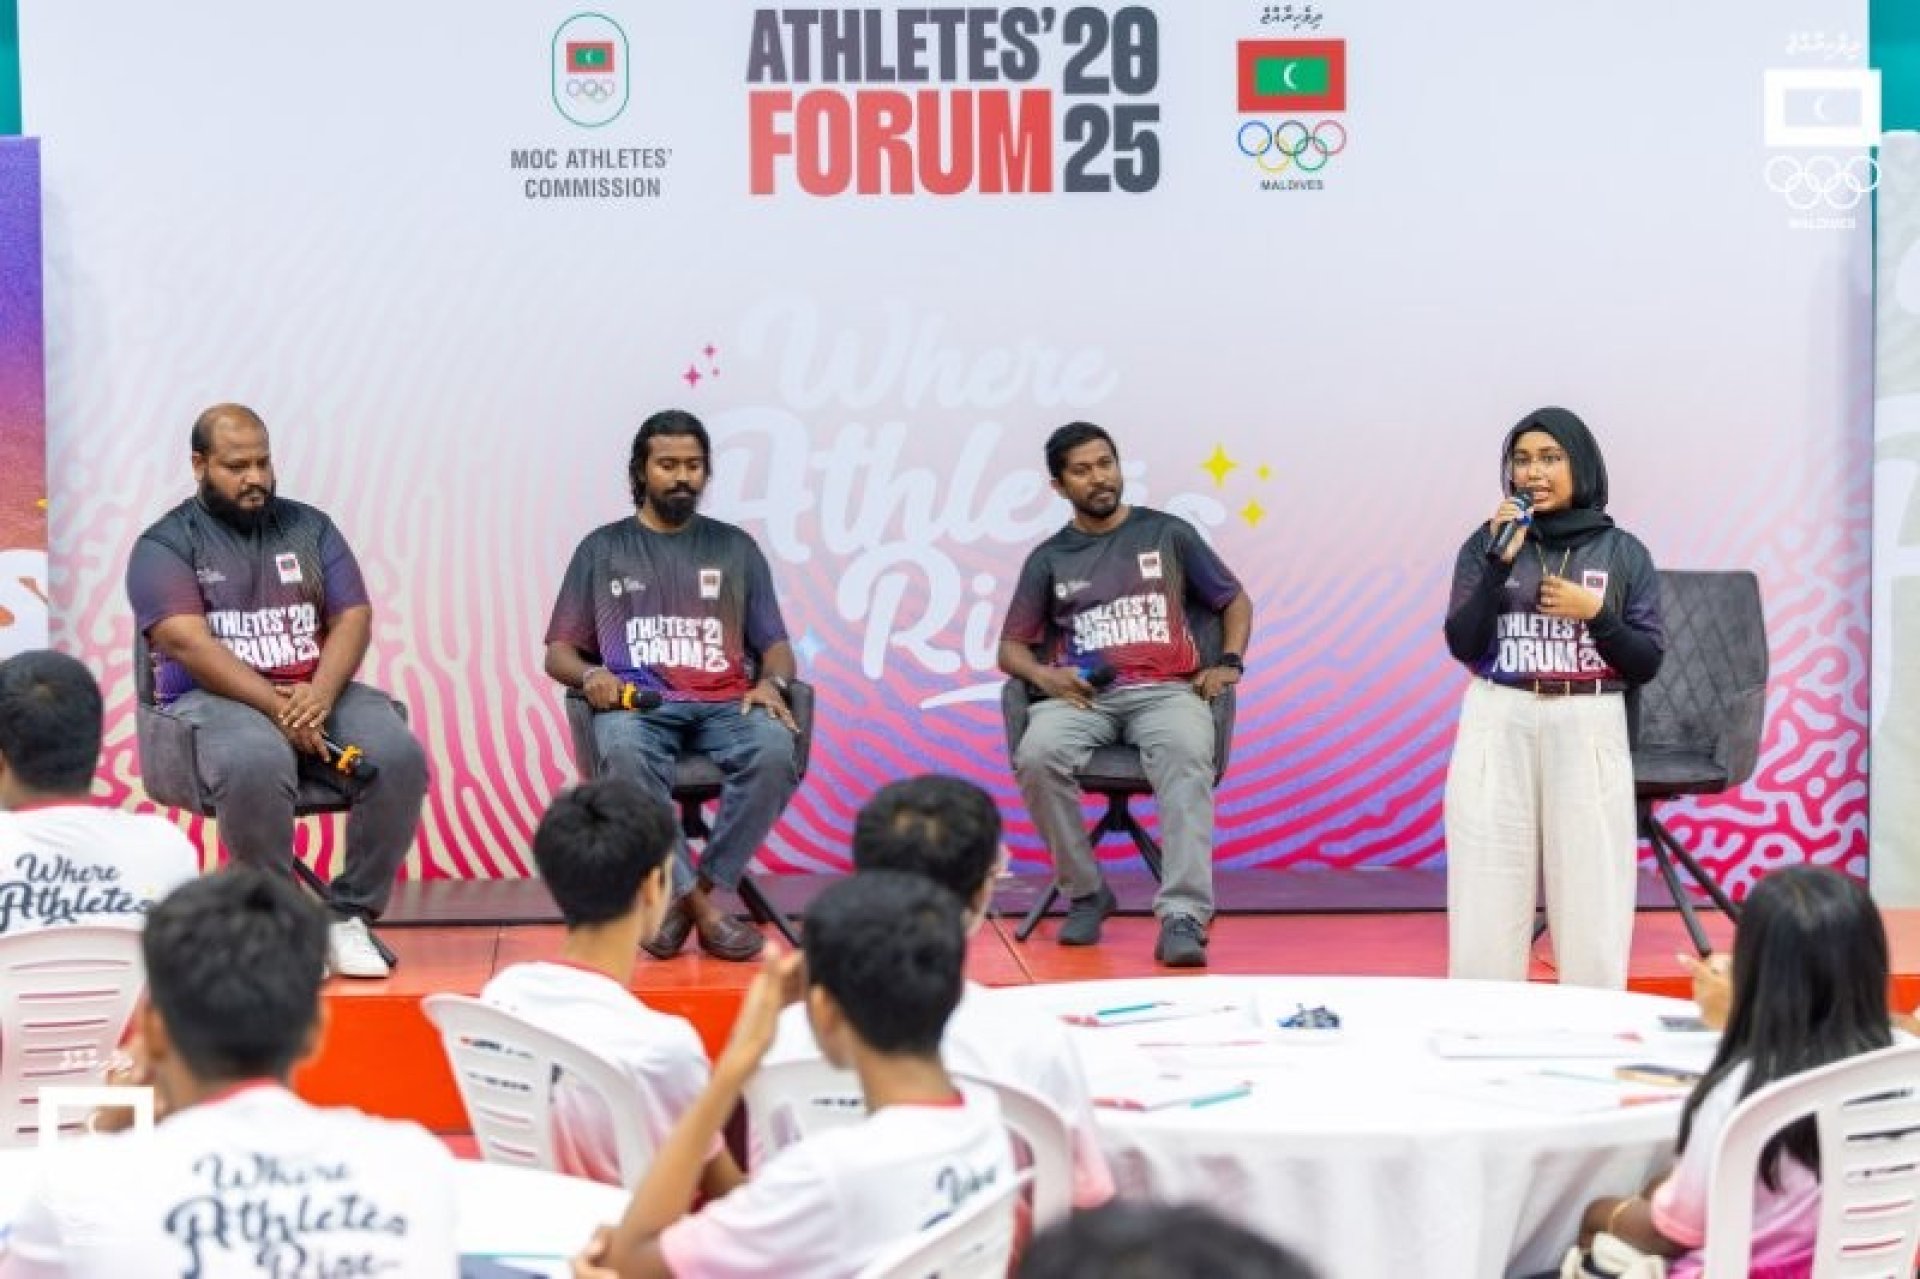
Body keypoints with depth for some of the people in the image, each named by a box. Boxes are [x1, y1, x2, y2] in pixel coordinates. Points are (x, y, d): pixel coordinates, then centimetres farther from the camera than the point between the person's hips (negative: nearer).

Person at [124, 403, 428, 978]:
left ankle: (350, 915, -13)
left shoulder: (309, 527, 15)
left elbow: (353, 617, 6)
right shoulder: (166, 543, 3)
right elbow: (188, 642, -11)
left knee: (401, 756, -26)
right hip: (218, 699, -4)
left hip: (321, 692, 4)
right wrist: (277, 706, -22)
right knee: (256, 766, -39)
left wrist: (319, 695, -15)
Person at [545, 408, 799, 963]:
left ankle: (699, 892, -23)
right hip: (635, 704, -1)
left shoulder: (734, 548, 20)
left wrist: (770, 683, -7)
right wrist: (590, 675, -8)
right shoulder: (603, 548, 17)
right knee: (625, 755, -39)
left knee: (774, 752, -34)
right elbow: (558, 653, 16)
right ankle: (699, 906, -31)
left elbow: (776, 647, 18)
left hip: (724, 704, 1)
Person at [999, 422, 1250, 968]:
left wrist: (1228, 663, 3)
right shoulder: (1049, 558, 18)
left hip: (1166, 690, -1)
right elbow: (1011, 647, 17)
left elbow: (1235, 600, 22)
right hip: (1082, 695, 1)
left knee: (1188, 756, -37)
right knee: (1037, 755, -33)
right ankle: (1086, 893, -15)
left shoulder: (1167, 533, 16)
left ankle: (1183, 917, -44)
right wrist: (1043, 675, -7)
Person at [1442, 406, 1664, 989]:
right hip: (1498, 729, 0)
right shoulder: (1487, 542, 6)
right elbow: (1462, 645, -3)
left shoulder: (1623, 552, 6)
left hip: (1589, 733, 0)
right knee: (1488, 905, -2)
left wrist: (1595, 612, -10)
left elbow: (1647, 663, 5)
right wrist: (1500, 563, -11)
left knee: (1592, 904, -4)